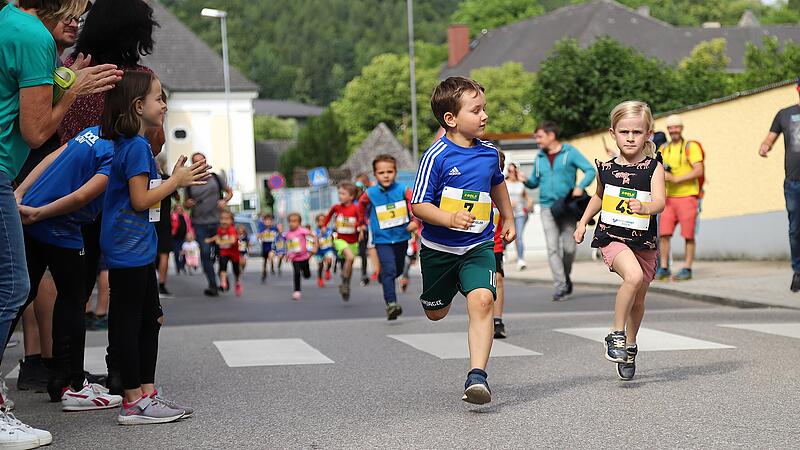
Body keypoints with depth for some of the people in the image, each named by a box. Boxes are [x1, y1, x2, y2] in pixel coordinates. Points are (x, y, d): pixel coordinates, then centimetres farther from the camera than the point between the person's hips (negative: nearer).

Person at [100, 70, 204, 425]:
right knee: (128, 323, -5)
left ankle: (147, 393, 19)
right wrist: (177, 181, -11)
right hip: (129, 247, -10)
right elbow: (141, 200, -18)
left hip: (139, 248, 10)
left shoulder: (133, 144, 15)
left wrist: (179, 177, 12)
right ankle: (134, 404, -2)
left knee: (150, 319, 14)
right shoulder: (137, 146, -15)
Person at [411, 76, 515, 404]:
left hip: (478, 246, 2)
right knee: (436, 313, 18)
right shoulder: (437, 156, -16)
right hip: (439, 248, -2)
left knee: (482, 300, -23)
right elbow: (418, 205, -17)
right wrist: (450, 219, -32)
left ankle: (477, 375, -24)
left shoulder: (489, 153, 0)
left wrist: (508, 219, 31)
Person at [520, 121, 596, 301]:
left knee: (569, 247, 0)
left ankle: (566, 277, 24)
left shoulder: (570, 153, -1)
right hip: (547, 207, 3)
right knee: (552, 247, -8)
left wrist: (580, 186, -21)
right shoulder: (540, 157, 13)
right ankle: (560, 285, -7)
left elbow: (590, 170, -5)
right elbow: (535, 182, 18)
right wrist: (525, 180, -4)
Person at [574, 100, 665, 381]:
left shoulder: (653, 168, -5)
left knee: (638, 299, 15)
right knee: (633, 277, -29)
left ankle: (629, 347, 39)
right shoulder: (606, 168, 2)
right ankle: (616, 335, -13)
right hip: (612, 237, -1)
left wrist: (643, 207, -40)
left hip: (644, 242, 1)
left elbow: (659, 202, -19)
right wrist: (583, 222, 19)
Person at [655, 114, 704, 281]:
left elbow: (699, 171, -14)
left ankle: (687, 269, 6)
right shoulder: (663, 149, 13)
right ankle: (664, 269, 6)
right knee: (663, 233, -1)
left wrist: (676, 179, -20)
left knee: (688, 235, 0)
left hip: (687, 197, -5)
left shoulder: (691, 147, -4)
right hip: (669, 198, 5)